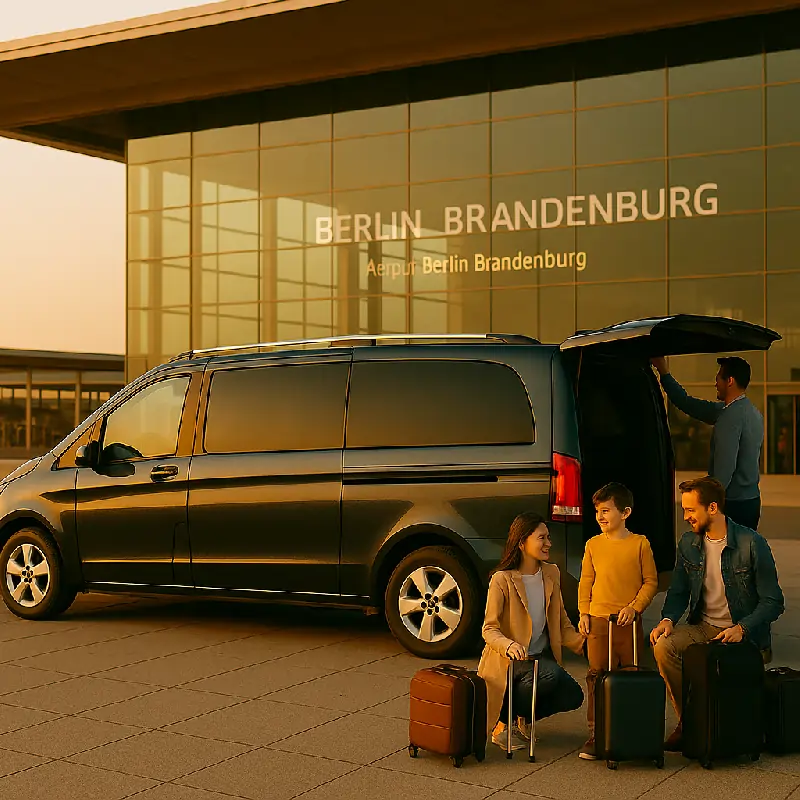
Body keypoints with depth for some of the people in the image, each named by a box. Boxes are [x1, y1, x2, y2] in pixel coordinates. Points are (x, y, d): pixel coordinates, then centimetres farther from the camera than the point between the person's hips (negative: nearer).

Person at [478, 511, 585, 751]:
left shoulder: (551, 574, 7)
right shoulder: (502, 580, -13)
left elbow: (561, 620, 15)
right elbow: (489, 629, -14)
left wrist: (579, 641, -5)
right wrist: (509, 646, -35)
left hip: (542, 657, 7)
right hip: (508, 660, -6)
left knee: (573, 696, -17)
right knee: (549, 675, -35)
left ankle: (524, 718, 13)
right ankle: (500, 725, -13)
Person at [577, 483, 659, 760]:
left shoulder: (640, 544, -1)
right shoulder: (593, 544, 6)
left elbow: (651, 581, 2)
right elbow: (586, 582, 11)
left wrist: (634, 607, -9)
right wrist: (584, 613, 4)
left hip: (629, 622, -1)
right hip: (597, 621, 2)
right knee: (597, 676, 1)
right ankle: (596, 735, 7)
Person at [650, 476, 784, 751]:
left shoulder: (752, 544, -11)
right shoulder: (688, 543, 5)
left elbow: (773, 602, -9)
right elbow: (678, 591, 12)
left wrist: (741, 628, -23)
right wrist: (668, 619, -9)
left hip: (744, 634, -4)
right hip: (703, 628, 5)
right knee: (664, 645, -23)